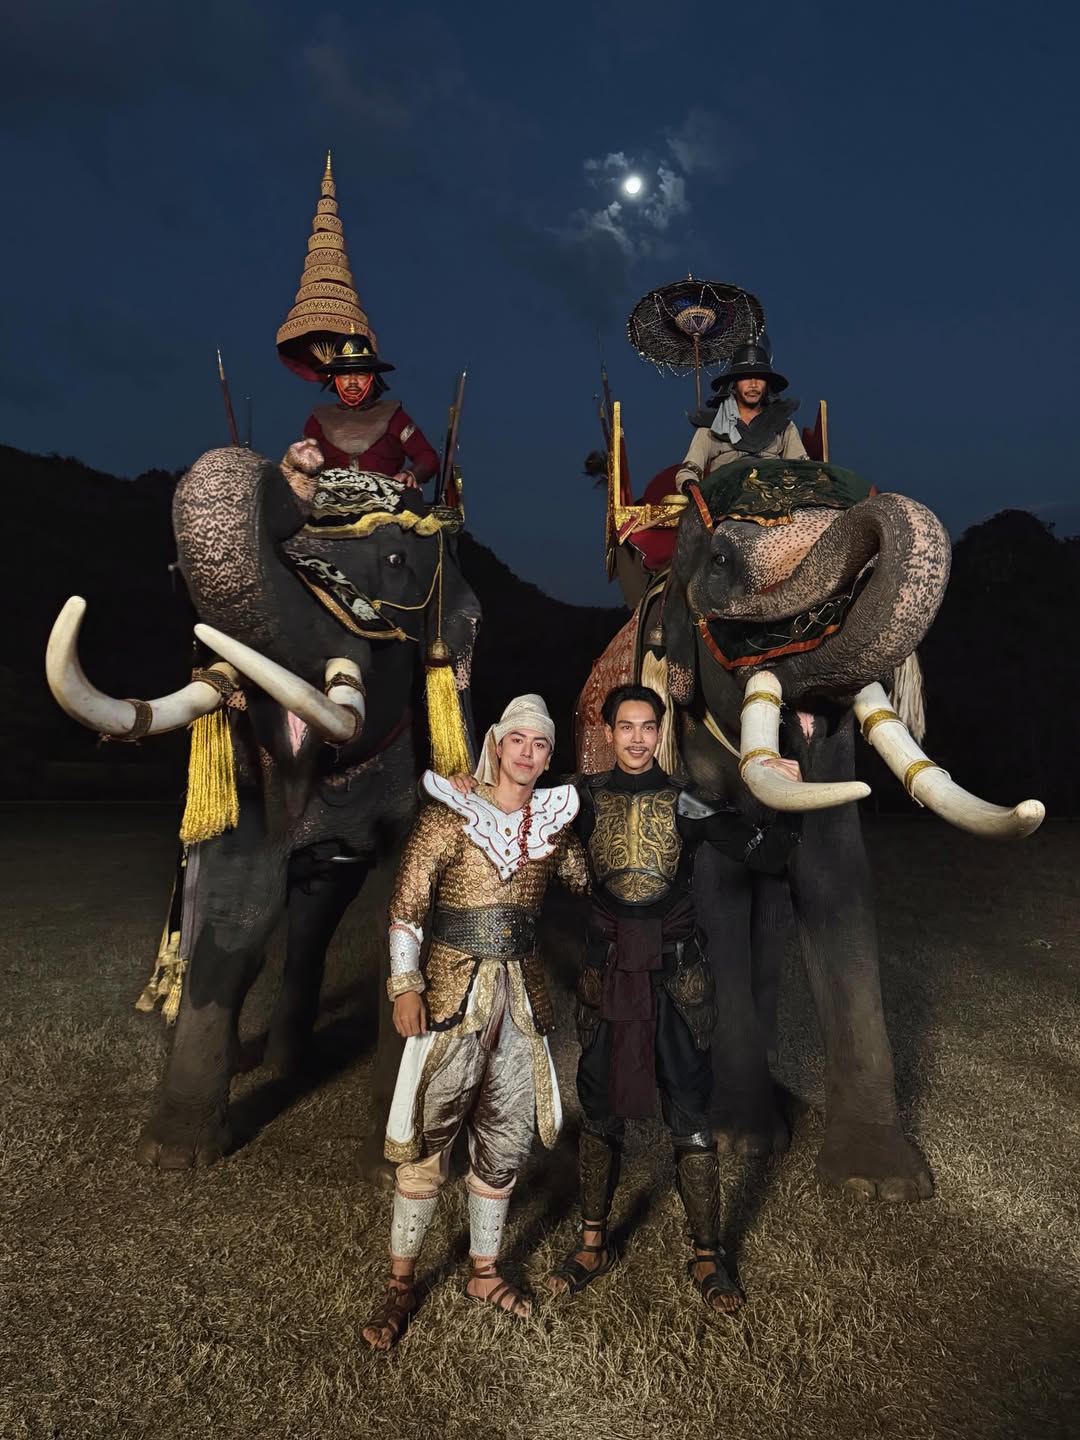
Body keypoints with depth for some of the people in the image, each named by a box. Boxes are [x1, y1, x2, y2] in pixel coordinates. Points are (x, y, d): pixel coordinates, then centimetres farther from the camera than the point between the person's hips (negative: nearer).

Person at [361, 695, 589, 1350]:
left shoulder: (555, 821, 7)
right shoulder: (451, 812, -7)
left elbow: (590, 882, 16)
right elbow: (407, 904, -9)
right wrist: (406, 987, -13)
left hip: (522, 993, 4)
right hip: (454, 989, -4)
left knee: (506, 1136, 13)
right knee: (429, 1136, 3)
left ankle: (485, 1270, 31)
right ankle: (402, 1282, 20)